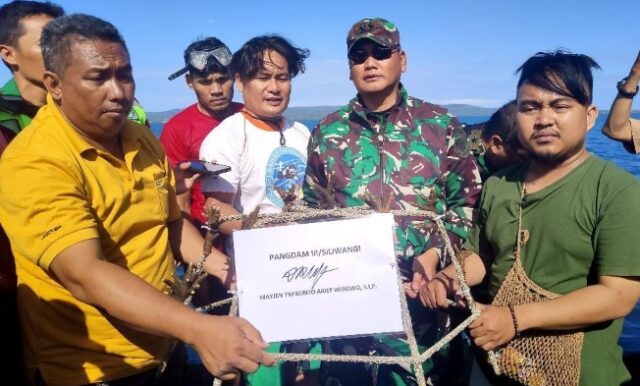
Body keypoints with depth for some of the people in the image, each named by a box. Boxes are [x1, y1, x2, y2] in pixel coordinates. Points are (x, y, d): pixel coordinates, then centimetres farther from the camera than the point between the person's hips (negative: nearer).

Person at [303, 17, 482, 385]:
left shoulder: (442, 126, 0)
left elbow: (467, 201, 1)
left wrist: (435, 253, -12)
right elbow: (312, 210, 11)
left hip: (422, 291, -1)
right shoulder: (327, 133, 4)